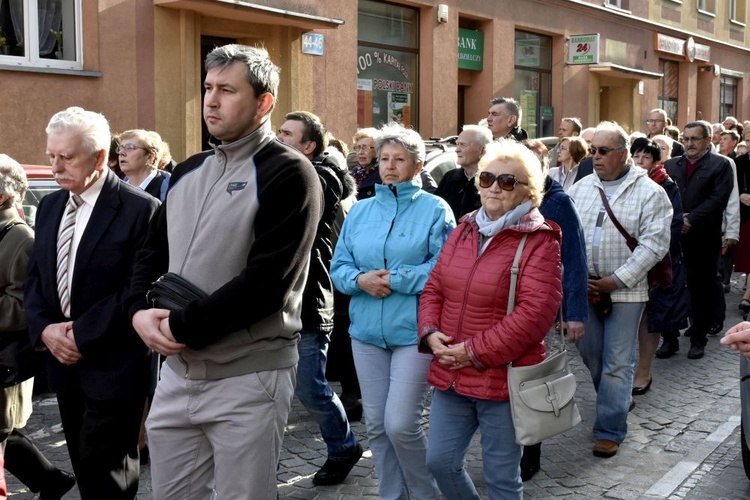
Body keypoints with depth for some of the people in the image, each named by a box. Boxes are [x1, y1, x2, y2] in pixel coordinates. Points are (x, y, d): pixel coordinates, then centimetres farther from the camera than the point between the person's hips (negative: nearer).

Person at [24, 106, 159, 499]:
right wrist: (44, 328, -6)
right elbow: (34, 279, 12)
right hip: (63, 362, 7)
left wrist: (83, 336, -17)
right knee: (84, 467, 15)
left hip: (113, 366, -6)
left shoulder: (140, 209, -12)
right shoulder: (49, 207, 11)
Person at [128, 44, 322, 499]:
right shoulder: (188, 172, 12)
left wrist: (182, 327, -17)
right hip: (177, 372, 7)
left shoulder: (287, 174, -11)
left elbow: (267, 280, -19)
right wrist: (142, 311, -7)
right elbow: (153, 255, 13)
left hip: (249, 376, -7)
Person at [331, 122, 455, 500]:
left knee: (400, 425, -9)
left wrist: (394, 279, -16)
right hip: (367, 330, 5)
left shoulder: (434, 209, -3)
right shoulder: (360, 211, 11)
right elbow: (339, 266, 9)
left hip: (414, 331, -5)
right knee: (376, 425, 10)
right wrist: (361, 280, -12)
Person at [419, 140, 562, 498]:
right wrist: (430, 332, -6)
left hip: (503, 379, -6)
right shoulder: (463, 232, 10)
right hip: (451, 374, 6)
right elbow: (434, 289, 13)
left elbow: (535, 313, -20)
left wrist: (476, 352, -19)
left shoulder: (538, 241, -11)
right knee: (439, 461, 12)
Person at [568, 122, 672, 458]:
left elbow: (654, 243, -13)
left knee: (617, 363, 0)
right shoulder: (581, 188, 8)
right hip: (583, 288, 5)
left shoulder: (649, 193, -6)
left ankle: (610, 430, 10)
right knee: (590, 354, 14)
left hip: (625, 291, -5)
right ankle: (619, 400, 39)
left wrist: (616, 280, -16)